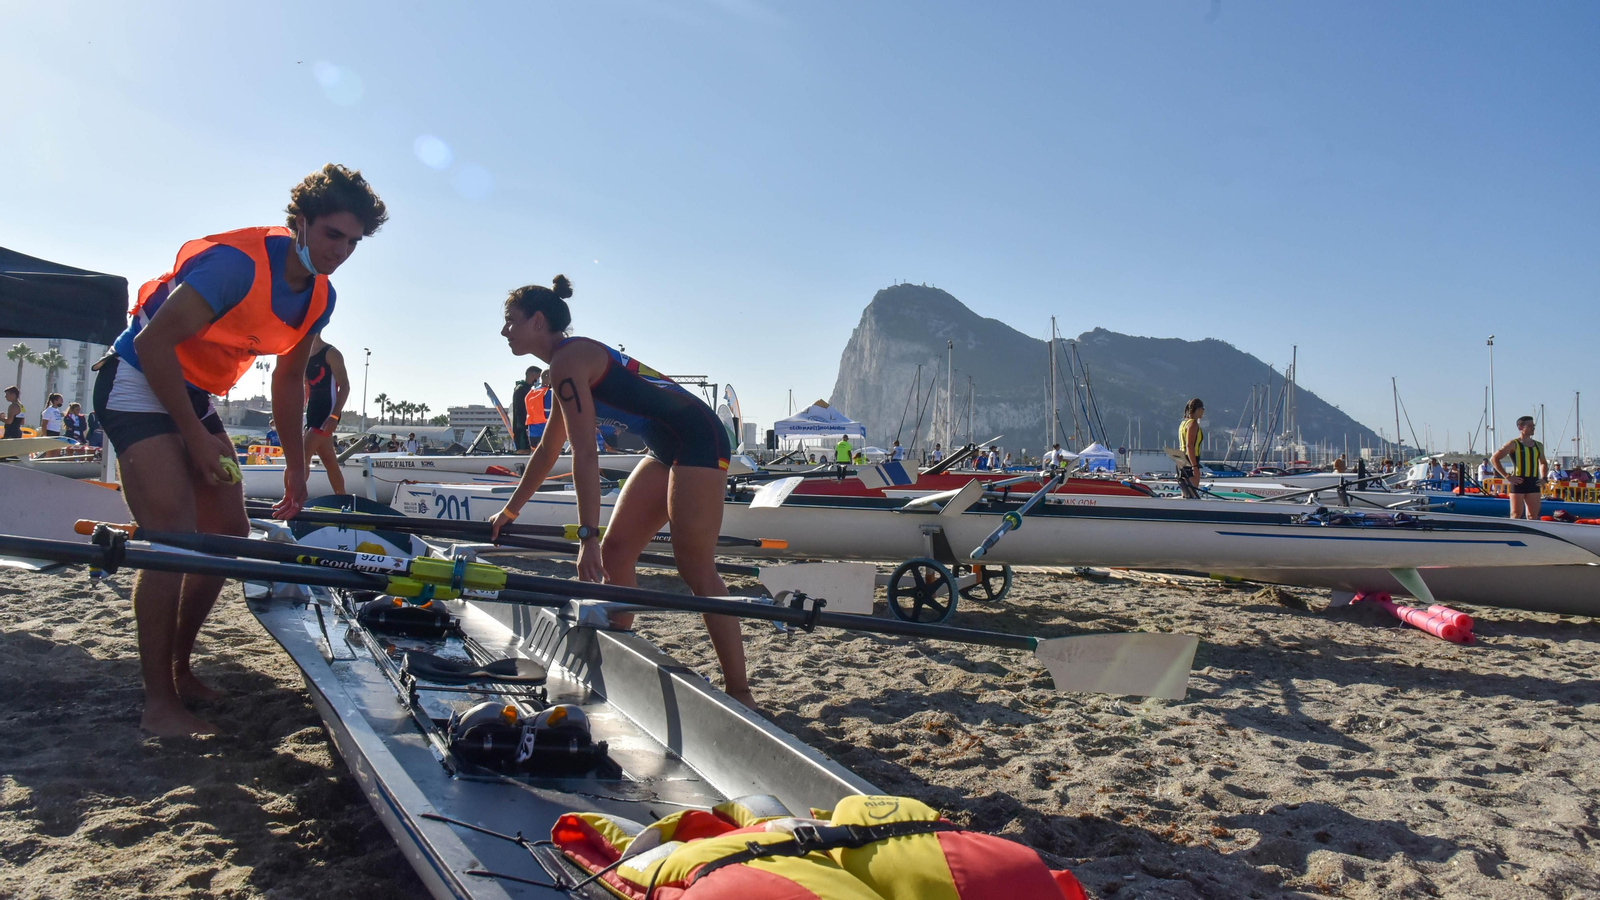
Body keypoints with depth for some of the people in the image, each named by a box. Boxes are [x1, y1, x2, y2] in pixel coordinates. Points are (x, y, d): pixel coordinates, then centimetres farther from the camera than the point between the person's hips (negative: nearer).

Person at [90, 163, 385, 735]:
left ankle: (180, 670, 22)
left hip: (194, 397, 8)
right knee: (176, 541, -16)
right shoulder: (236, 262, -26)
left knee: (229, 535, 6)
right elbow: (154, 343, -26)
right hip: (137, 384, -8)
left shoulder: (320, 298, -1)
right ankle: (158, 703, -5)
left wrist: (296, 467, 13)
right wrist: (197, 438, -21)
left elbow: (288, 379, 12)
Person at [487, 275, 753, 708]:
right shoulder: (570, 361, 18)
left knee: (696, 569, -12)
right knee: (614, 552, 8)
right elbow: (548, 450, 26)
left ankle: (740, 693, -8)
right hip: (668, 448, 10)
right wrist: (509, 511, 32)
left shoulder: (569, 359, -13)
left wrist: (587, 535, -25)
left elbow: (585, 453, -22)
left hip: (698, 439, -10)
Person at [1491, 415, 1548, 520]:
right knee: (1516, 515, -5)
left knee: (1533, 516, 4)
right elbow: (1494, 459, -7)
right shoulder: (1513, 444, -2)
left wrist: (1544, 478, 14)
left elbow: (1543, 463, 32)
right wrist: (1507, 476, -13)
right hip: (1518, 482, -5)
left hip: (1534, 483, 6)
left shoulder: (1538, 445, 16)